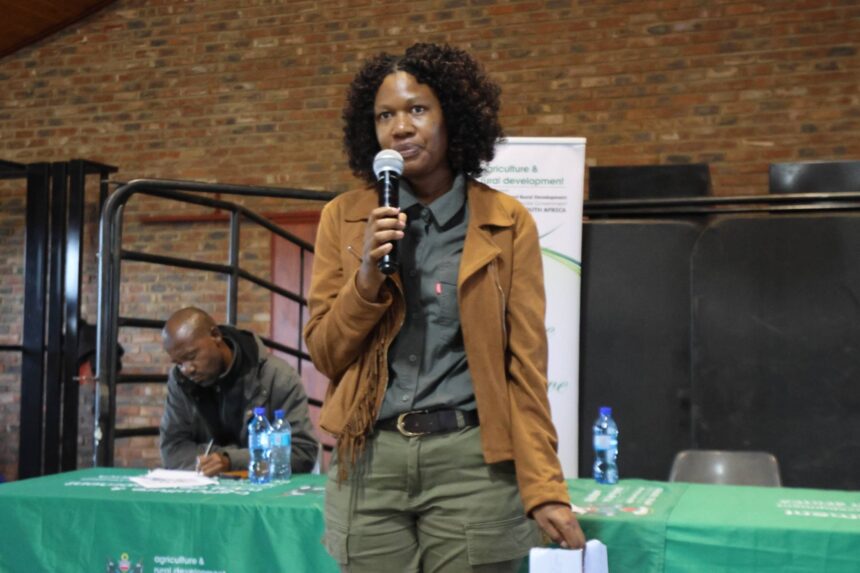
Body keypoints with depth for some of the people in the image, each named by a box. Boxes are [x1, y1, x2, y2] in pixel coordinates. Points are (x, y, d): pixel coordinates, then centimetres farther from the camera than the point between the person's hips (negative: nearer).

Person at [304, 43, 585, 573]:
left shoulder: (507, 222, 1)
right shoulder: (345, 217, 5)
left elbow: (525, 366, -1)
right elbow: (325, 354, 5)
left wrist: (545, 488, -8)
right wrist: (368, 276, -12)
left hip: (471, 461, -1)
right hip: (370, 461, 2)